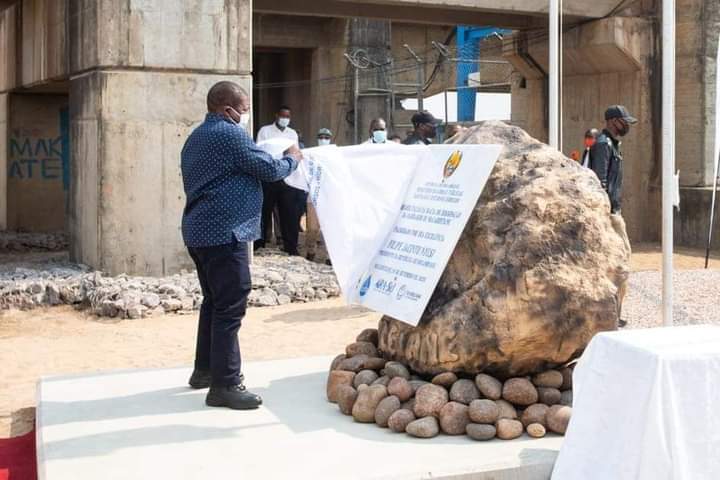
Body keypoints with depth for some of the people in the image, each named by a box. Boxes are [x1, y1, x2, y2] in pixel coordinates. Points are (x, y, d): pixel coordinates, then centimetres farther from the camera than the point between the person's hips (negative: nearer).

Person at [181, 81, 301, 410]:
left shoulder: (196, 137, 18)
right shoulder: (230, 134, -12)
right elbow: (269, 170, -10)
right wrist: (292, 159, 9)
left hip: (199, 231, 10)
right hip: (224, 232, -10)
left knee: (214, 301, 19)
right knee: (231, 307, -8)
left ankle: (205, 369, 28)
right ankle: (224, 384, -6)